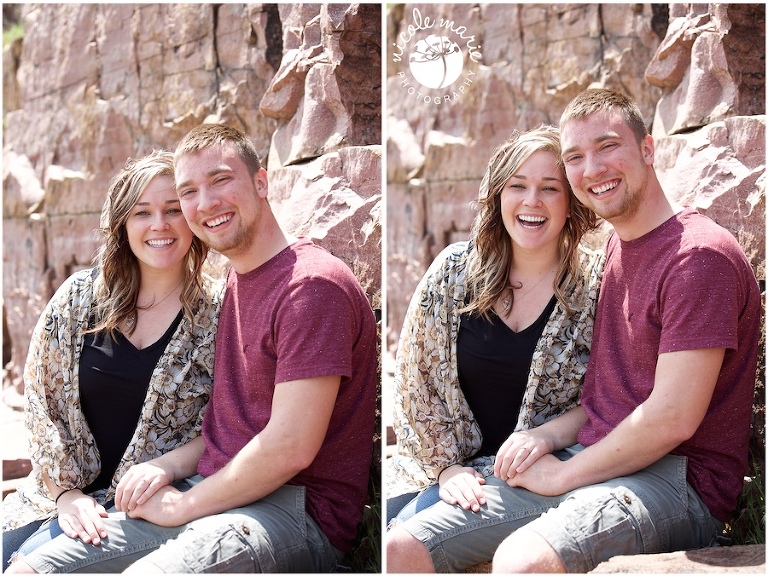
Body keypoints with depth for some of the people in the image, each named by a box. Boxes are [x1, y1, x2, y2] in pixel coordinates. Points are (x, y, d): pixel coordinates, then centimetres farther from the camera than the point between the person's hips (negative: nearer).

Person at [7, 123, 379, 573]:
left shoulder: (313, 283, -13)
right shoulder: (237, 281, 19)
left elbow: (290, 447, -20)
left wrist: (183, 504, -10)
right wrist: (168, 468, 4)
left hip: (297, 508, -9)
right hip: (220, 495, 9)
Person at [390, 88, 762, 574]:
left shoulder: (700, 254, -14)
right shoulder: (618, 247, 16)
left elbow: (673, 419, -20)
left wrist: (564, 474, -11)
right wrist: (546, 438, 2)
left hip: (676, 478, -8)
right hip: (597, 460, 8)